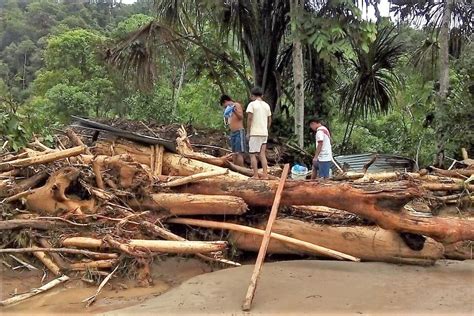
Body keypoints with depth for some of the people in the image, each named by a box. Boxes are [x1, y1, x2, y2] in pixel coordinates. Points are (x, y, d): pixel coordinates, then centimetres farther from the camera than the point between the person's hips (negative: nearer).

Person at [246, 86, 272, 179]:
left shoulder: (252, 104, -7)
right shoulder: (266, 105, 11)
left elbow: (249, 118, -13)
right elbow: (269, 120, 12)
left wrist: (248, 132, -6)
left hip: (255, 133, -6)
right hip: (264, 133, 6)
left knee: (252, 154, 2)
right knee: (262, 154, 9)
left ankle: (255, 175, -1)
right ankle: (265, 175, 5)